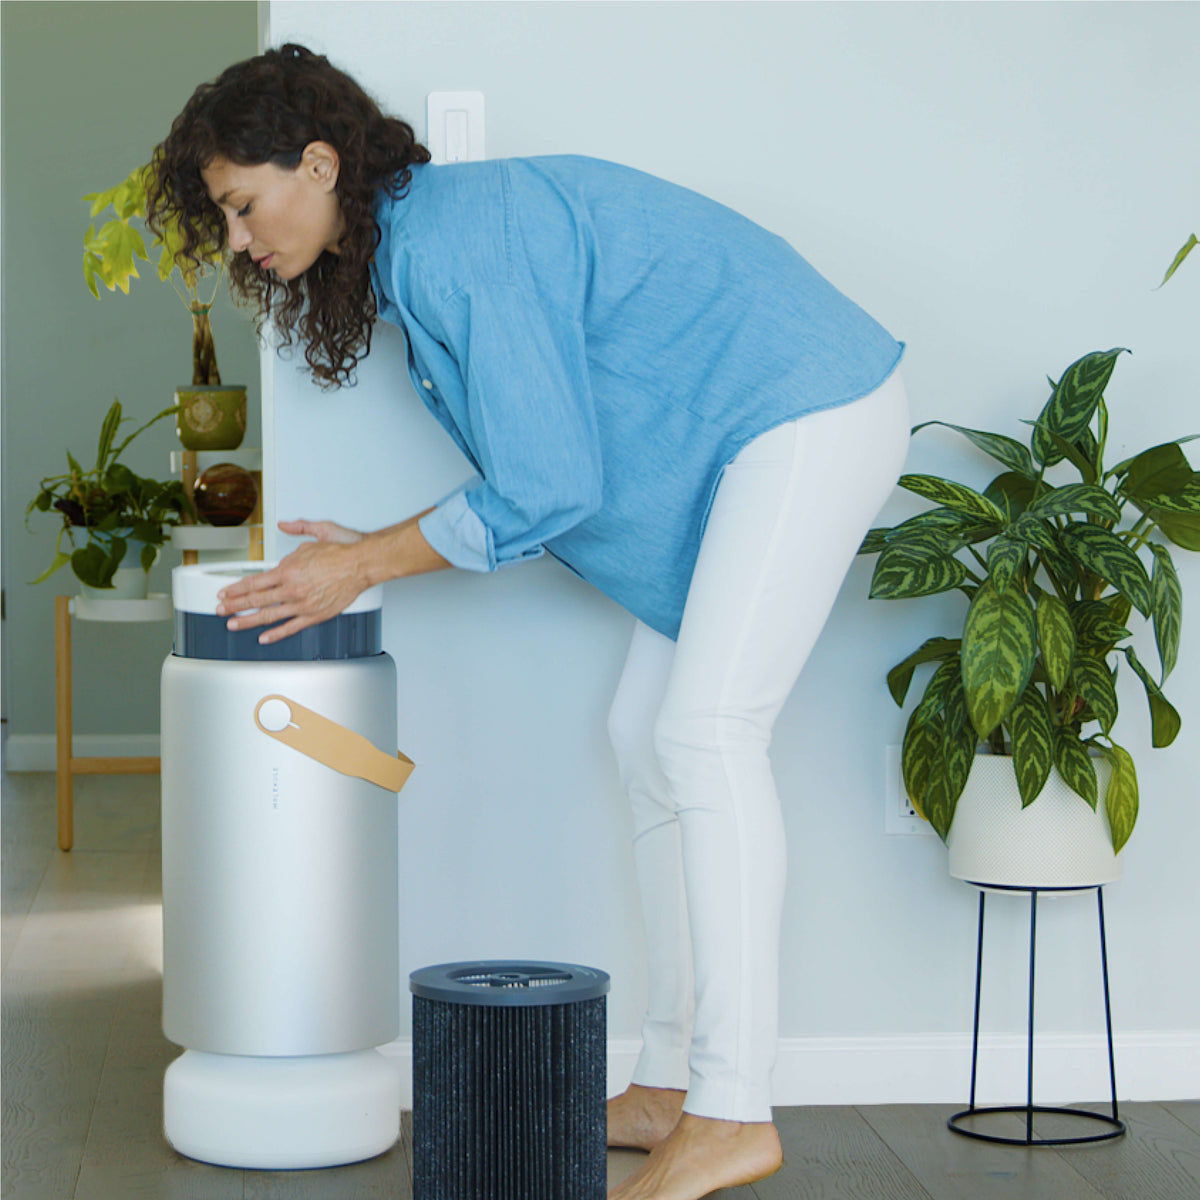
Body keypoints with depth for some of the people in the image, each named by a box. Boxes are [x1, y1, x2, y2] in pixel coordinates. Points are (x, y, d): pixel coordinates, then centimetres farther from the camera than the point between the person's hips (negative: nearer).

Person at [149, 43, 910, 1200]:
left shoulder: (452, 245, -22)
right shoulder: (413, 247, 10)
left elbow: (544, 488, -21)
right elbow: (540, 464, 15)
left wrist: (366, 563, -11)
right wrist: (378, 546, 10)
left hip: (810, 409, -10)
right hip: (747, 439, 10)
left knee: (707, 731, -15)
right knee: (648, 734, 8)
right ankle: (669, 1089, 12)